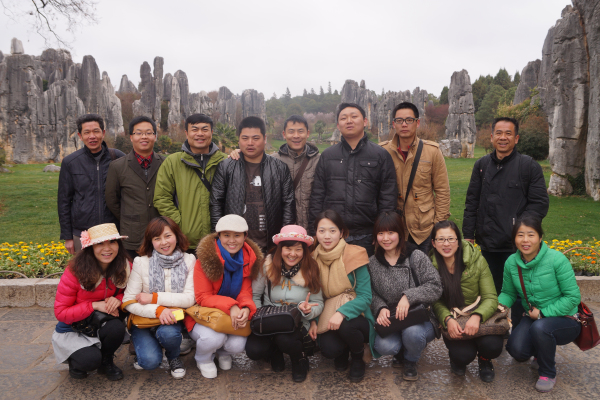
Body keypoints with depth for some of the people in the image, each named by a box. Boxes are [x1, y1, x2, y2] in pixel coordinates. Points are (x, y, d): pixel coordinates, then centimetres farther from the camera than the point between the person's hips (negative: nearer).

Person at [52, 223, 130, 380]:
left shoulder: (124, 267, -13)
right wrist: (94, 305, -29)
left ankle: (106, 362, 2)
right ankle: (75, 362, 11)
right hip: (72, 330, -3)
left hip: (102, 325, 3)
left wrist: (118, 299, -20)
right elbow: (60, 313, -17)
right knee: (91, 359, -29)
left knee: (117, 327, -31)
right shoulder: (74, 271, -23)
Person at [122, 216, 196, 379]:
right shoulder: (141, 263, -8)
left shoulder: (188, 260, -5)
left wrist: (155, 298, -17)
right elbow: (128, 302, -12)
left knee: (167, 333, -33)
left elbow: (190, 298, -11)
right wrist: (157, 310, -28)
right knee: (150, 360, -24)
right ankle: (144, 348, 14)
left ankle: (174, 357, 2)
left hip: (171, 318, 1)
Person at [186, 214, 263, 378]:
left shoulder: (250, 259, -4)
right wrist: (230, 305, -33)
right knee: (214, 337, -33)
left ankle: (223, 352, 17)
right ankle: (203, 359, 7)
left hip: (234, 316, 3)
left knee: (238, 345, -24)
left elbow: (245, 293, -5)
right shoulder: (206, 258, -17)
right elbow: (202, 297, -17)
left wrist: (246, 309, -30)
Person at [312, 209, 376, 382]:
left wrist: (342, 313, -31)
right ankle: (342, 351, 13)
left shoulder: (354, 255, -13)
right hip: (328, 319, 2)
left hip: (354, 315, -2)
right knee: (329, 348, -28)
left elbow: (365, 296, -16)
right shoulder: (313, 258, -2)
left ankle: (358, 359, 1)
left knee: (345, 326, -35)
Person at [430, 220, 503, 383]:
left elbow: (491, 298, -12)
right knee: (463, 355, -26)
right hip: (453, 322, 0)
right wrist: (448, 319, -29)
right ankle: (457, 358, 14)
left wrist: (477, 316, -32)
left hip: (481, 317, 0)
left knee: (492, 346, -29)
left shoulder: (476, 260, -10)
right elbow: (436, 302, -7)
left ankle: (484, 361, 11)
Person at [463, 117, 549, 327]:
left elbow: (540, 203, -5)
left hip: (517, 246, -4)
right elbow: (472, 202, 12)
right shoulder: (482, 165, 10)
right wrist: (468, 234, 7)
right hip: (488, 244, 4)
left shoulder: (530, 166, -2)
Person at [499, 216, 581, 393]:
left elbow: (573, 297, -16)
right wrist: (499, 306, -16)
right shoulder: (511, 262, -6)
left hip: (565, 319, -4)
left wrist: (543, 312, -19)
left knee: (540, 327, -36)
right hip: (533, 318, 4)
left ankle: (548, 374, -5)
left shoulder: (557, 259, -20)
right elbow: (508, 293, 6)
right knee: (517, 350, -21)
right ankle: (543, 351, 19)